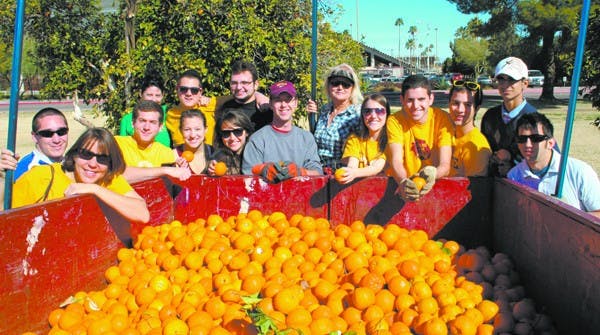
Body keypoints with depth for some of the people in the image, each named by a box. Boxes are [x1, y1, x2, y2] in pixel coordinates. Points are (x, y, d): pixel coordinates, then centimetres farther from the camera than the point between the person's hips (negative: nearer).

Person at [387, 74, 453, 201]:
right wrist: (403, 182, -42)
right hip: (402, 183, 0)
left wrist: (433, 173, -38)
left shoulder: (442, 118, -8)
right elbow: (396, 161, -19)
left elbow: (445, 165, -14)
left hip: (436, 183, 1)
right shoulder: (394, 121, -8)